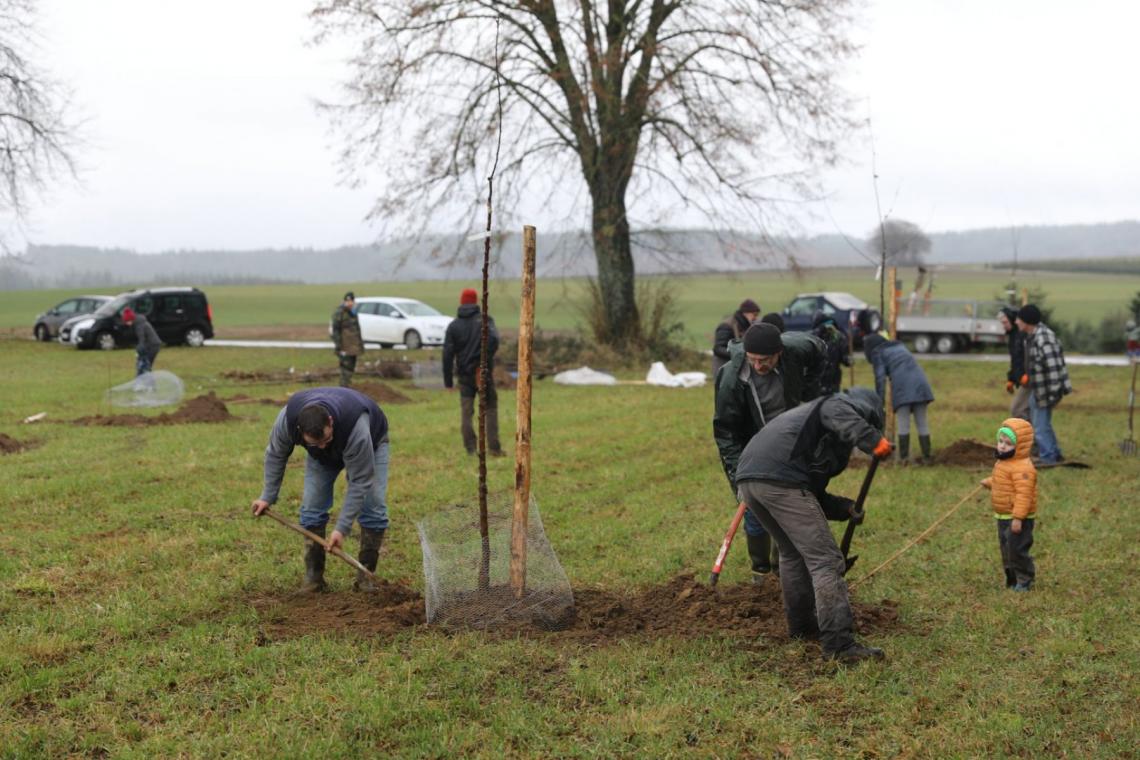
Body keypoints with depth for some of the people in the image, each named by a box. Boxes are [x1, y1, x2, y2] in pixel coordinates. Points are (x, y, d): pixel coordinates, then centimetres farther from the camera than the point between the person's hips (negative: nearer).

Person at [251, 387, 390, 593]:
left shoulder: (356, 428, -47)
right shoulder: (287, 419, -36)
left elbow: (359, 482, -38)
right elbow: (276, 454, -14)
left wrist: (341, 529, -38)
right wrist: (267, 497, -10)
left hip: (371, 441, -3)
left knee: (374, 506, -15)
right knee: (312, 506, -9)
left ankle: (365, 576, -5)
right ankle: (313, 576, -1)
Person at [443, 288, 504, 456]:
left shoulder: (453, 325, 5)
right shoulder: (485, 320, -1)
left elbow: (447, 355, 1)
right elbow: (493, 340, -20)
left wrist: (448, 380, 4)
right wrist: (486, 360, -11)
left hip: (464, 374, 2)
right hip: (484, 373, -2)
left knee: (466, 411, 5)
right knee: (490, 408, 8)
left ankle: (470, 449, -1)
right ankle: (494, 447, 3)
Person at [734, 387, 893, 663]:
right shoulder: (840, 403, 13)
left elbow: (813, 494, 34)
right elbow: (841, 416, -16)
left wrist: (847, 506, 25)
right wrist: (873, 440, -23)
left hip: (746, 478, 9)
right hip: (781, 479, -9)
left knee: (792, 553, 28)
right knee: (824, 559, -7)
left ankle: (801, 625, 39)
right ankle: (839, 644, -11)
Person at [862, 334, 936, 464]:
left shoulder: (878, 353, 12)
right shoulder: (899, 345, 32)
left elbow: (880, 377, 3)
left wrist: (880, 400, 3)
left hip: (902, 386, -5)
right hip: (920, 383, 5)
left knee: (903, 424, -3)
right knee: (922, 423, 8)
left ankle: (903, 457, -7)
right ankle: (926, 457, 8)